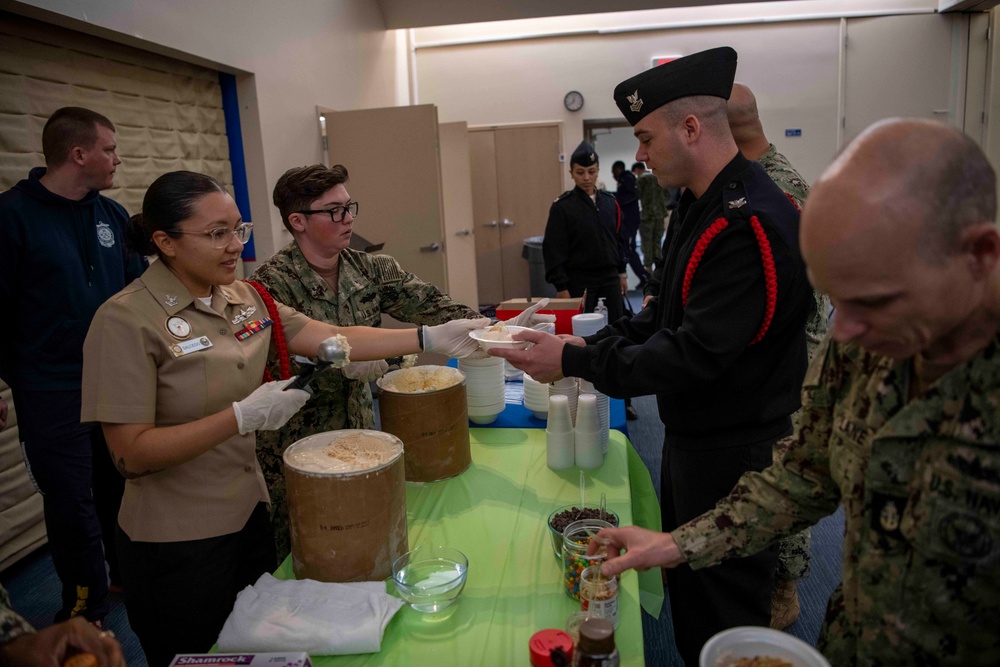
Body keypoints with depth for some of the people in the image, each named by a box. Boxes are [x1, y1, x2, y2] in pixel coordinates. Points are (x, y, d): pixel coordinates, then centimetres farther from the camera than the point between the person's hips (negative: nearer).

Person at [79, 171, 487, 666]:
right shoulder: (126, 321, -18)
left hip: (248, 512, 6)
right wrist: (242, 416, -28)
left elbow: (333, 340, -5)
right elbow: (132, 454, -20)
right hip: (177, 544, -6)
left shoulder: (245, 299, 2)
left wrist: (432, 338, -14)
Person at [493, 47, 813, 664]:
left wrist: (575, 362, -23)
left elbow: (696, 354, -29)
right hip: (692, 438, 9)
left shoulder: (749, 223, -26)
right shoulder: (703, 206, 7)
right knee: (685, 586, 25)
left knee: (725, 615, 10)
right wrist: (588, 346, 1)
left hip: (736, 455, -9)